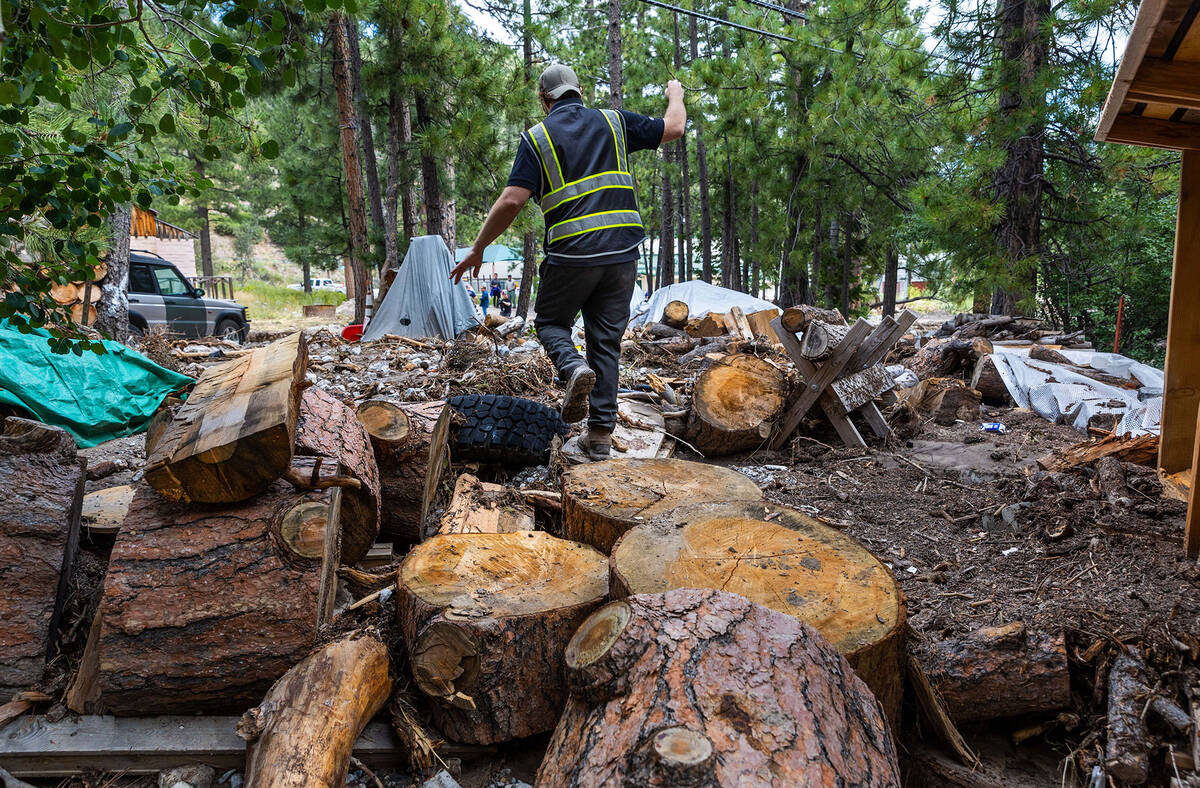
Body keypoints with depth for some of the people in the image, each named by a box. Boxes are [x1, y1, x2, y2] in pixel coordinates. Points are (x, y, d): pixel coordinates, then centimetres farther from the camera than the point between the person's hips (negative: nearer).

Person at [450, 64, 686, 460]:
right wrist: (675, 94, 39)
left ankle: (574, 367, -13)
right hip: (622, 250, 3)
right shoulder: (613, 122, 10)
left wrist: (477, 249, 1)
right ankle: (601, 432, 9)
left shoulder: (537, 137, 1)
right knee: (606, 339, 10)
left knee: (550, 321, 19)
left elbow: (511, 201, -9)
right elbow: (674, 127, 18)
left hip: (571, 253, -3)